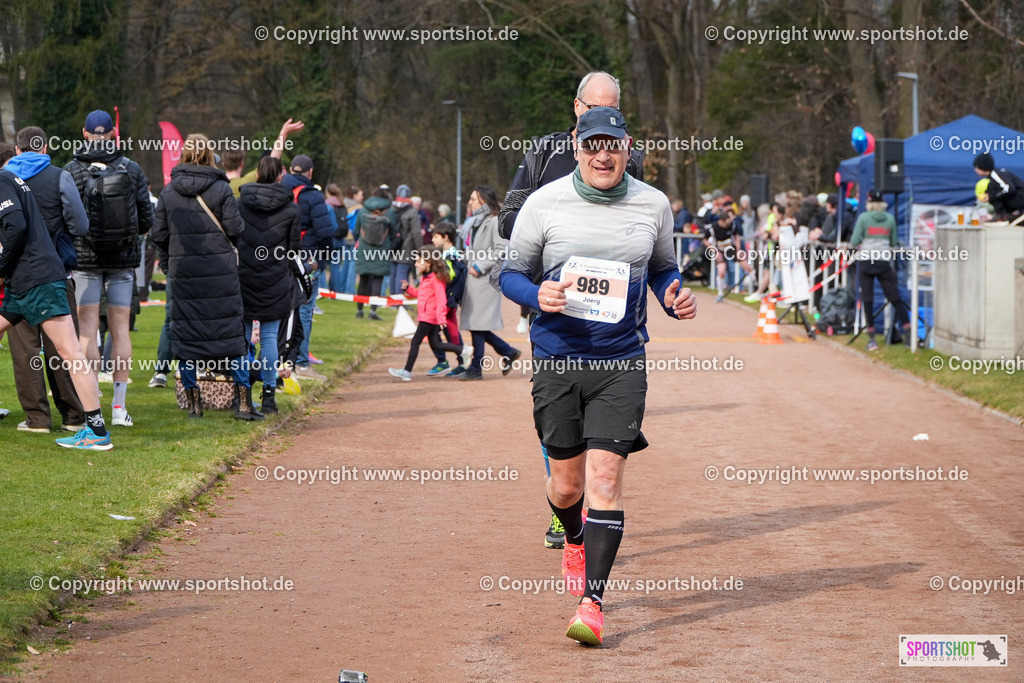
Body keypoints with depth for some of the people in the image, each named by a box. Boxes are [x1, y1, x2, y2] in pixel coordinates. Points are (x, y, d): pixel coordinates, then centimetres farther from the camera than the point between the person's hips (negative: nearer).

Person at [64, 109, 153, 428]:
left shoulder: (72, 171, -7)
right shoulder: (131, 169, -1)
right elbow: (147, 219, 1)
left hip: (85, 257, -2)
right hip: (124, 258, 2)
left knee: (87, 330, 0)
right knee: (120, 329, 6)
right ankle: (119, 407, 5)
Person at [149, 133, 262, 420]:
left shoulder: (169, 191, 1)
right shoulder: (221, 189, -6)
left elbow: (159, 235, 2)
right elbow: (235, 229, -8)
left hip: (182, 272, 1)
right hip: (220, 272, -1)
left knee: (185, 335, 8)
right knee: (231, 333, 4)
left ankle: (194, 403, 6)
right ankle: (244, 402, 1)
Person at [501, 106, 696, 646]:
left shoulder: (653, 206, 3)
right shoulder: (545, 203, -2)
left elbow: (663, 268, 18)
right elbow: (511, 273, 4)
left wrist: (674, 297, -4)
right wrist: (538, 294, -18)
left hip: (621, 364, 0)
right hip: (557, 360, 0)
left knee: (605, 478, -12)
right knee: (566, 485, 8)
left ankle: (592, 601, -9)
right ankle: (575, 539, 44)